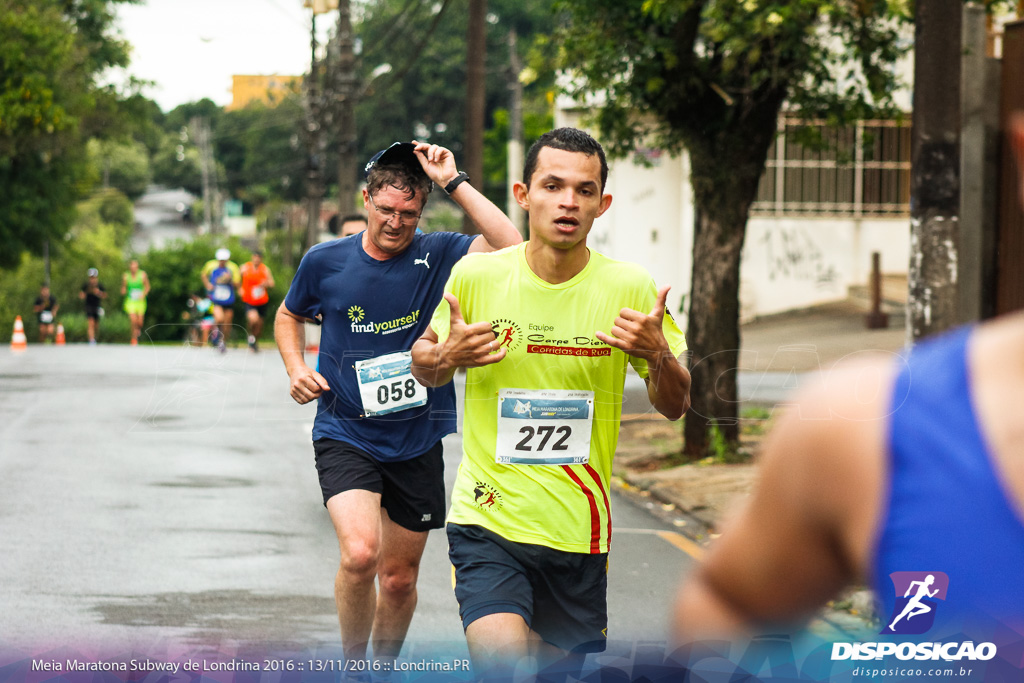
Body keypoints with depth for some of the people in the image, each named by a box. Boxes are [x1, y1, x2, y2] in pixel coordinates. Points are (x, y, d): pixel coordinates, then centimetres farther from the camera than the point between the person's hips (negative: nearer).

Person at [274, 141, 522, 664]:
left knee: (399, 576, 12)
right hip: (345, 437, -1)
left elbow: (512, 248, -24)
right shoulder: (325, 262, -3)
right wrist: (296, 368, -1)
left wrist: (454, 182, -22)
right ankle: (352, 668, -3)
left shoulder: (438, 257, -6)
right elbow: (289, 315, 18)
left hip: (417, 441, 1)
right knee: (359, 553, -24)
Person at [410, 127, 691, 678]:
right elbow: (422, 368, 12)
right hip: (487, 521, -2)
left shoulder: (629, 288, -4)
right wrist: (447, 356, -12)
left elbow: (674, 407, 4)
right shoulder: (475, 276, -5)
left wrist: (659, 356, -18)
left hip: (579, 530, 2)